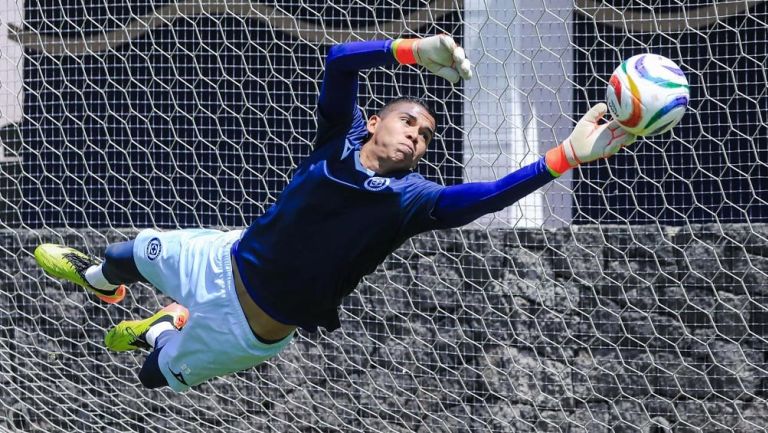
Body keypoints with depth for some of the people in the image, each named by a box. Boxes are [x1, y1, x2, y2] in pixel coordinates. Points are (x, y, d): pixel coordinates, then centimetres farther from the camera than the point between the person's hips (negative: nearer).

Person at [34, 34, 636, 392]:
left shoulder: (409, 199, -23)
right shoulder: (344, 135, -15)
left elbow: (483, 196, -41)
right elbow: (340, 61, -32)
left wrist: (566, 155, -53)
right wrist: (415, 51, -49)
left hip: (254, 324, -3)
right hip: (228, 260, 3)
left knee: (157, 374, 15)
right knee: (137, 250, 27)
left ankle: (162, 329, 50)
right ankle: (97, 277, 62)